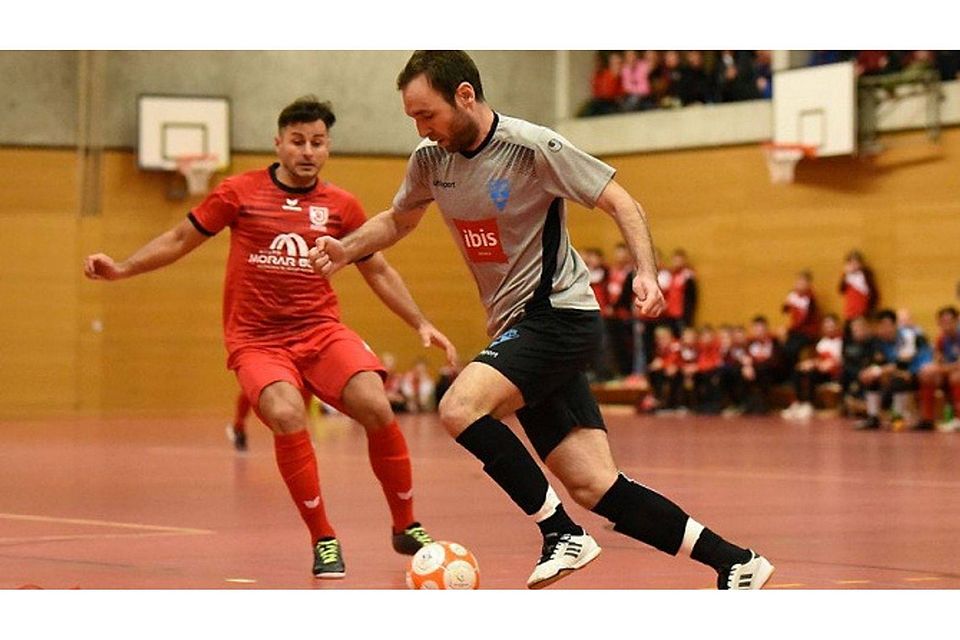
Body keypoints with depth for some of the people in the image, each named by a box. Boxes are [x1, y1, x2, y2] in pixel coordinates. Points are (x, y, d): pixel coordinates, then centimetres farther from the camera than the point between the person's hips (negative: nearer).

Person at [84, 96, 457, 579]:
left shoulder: (341, 206, 7)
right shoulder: (240, 193, 2)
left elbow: (378, 272, 19)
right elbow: (179, 240, 12)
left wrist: (421, 324, 12)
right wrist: (121, 269, 2)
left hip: (321, 331, 2)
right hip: (257, 341, -2)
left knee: (376, 408, -22)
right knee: (287, 417, -30)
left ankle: (406, 527, 0)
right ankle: (323, 540, -13)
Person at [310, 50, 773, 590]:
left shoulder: (532, 147, -14)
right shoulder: (431, 160, 6)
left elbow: (620, 202, -10)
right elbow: (398, 221, 25)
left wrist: (646, 272, -24)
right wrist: (347, 249, 6)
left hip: (559, 315, -7)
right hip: (515, 328, 7)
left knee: (460, 408, -27)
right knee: (595, 487, -2)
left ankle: (563, 534, -16)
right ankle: (737, 563, 5)